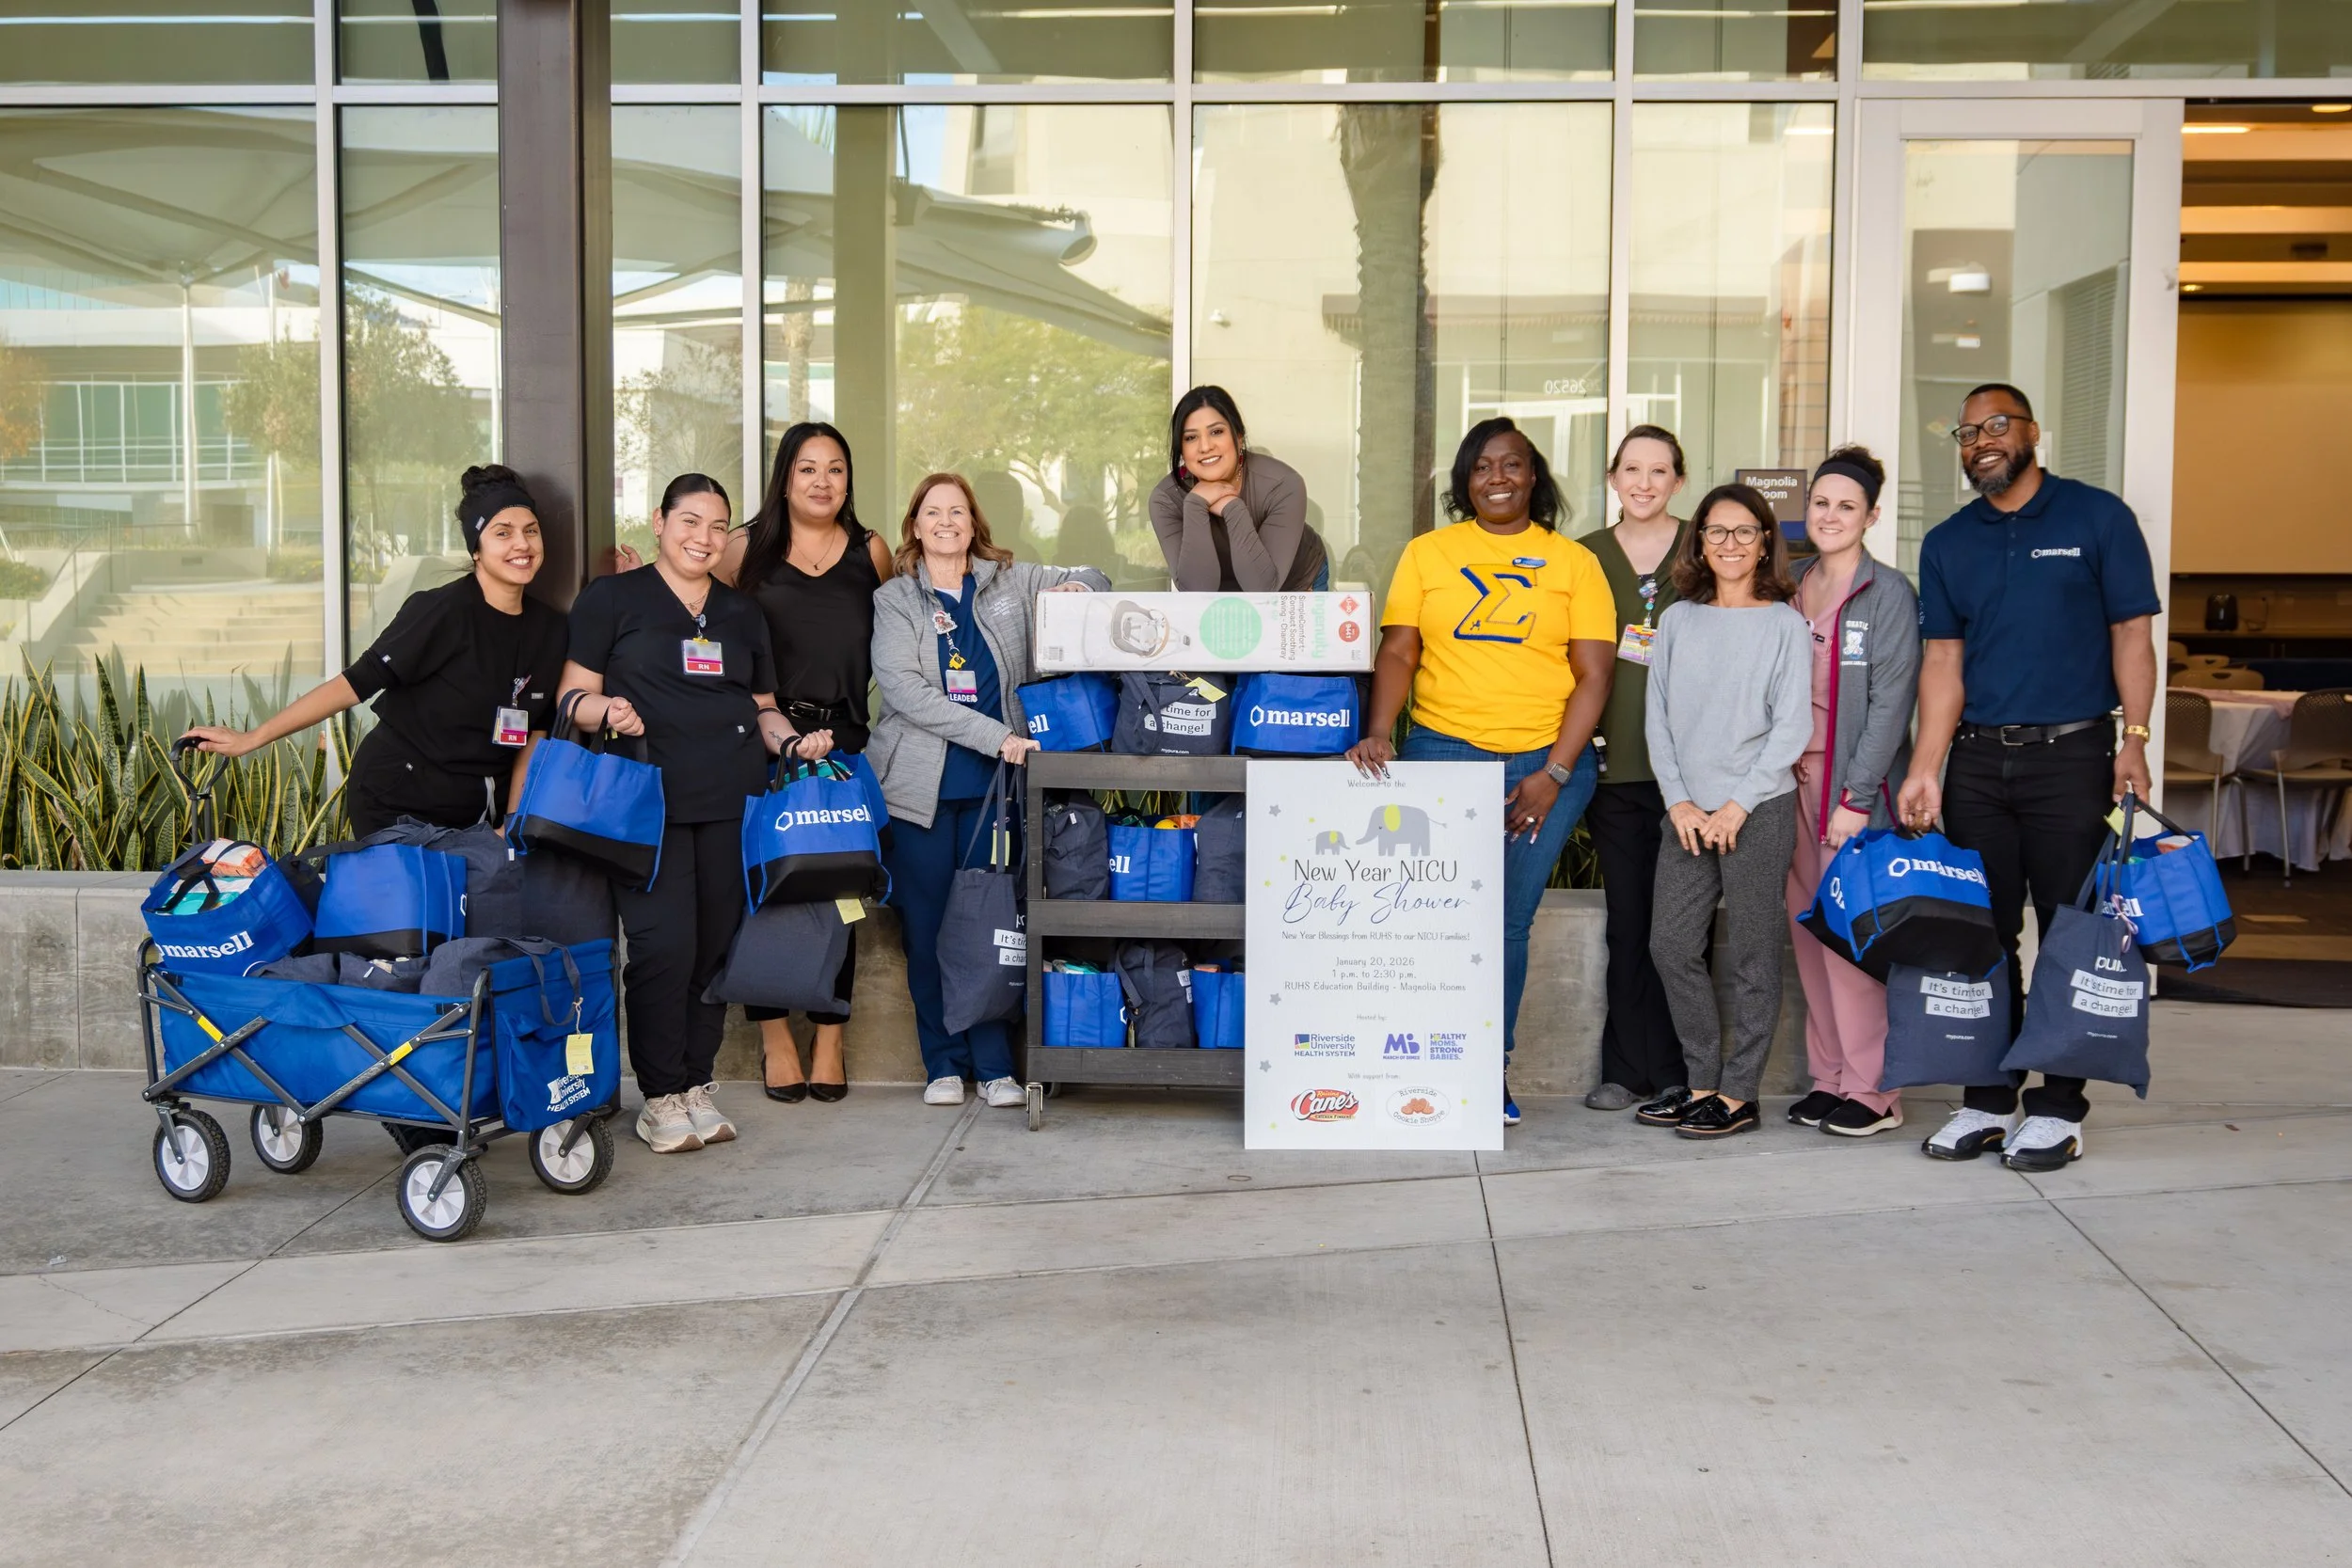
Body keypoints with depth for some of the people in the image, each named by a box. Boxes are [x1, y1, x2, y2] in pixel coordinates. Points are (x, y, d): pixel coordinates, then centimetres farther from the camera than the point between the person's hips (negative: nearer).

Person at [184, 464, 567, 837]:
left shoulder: (549, 628, 1)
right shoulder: (441, 610, -16)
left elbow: (533, 734, 7)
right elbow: (356, 683, -16)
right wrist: (251, 738, -18)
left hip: (476, 810, 5)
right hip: (396, 806, -5)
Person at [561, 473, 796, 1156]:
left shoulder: (743, 613, 20)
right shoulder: (612, 599, 6)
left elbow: (763, 709, 23)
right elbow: (573, 695, 1)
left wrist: (790, 742, 4)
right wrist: (603, 709, -20)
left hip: (733, 801, 5)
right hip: (649, 799, -4)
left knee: (718, 943, 4)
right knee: (665, 944, -11)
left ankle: (697, 1085, 16)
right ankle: (661, 1097, 2)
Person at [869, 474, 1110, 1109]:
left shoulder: (1009, 582, 11)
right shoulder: (894, 600, 4)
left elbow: (1091, 579, 24)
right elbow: (903, 687, -10)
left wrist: (1072, 589, -2)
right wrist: (994, 735, -19)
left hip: (993, 782, 1)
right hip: (920, 783, -1)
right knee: (926, 926, 1)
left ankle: (994, 1066, 7)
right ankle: (944, 1065, 12)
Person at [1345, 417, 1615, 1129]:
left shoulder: (1573, 562, 7)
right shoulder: (1427, 553, 10)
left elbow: (1594, 675, 2)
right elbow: (1398, 652, 5)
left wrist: (1554, 776, -8)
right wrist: (1378, 733, -12)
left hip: (1547, 762, -1)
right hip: (1442, 752, 1)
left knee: (1506, 922, -1)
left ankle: (1491, 1069, 11)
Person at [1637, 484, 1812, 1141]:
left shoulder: (1784, 624, 0)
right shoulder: (1678, 620, 10)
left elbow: (1792, 725, -5)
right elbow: (1658, 718, 8)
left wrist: (1739, 804, -11)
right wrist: (1678, 801, -2)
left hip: (1760, 808, -4)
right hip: (1688, 812, 4)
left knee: (1751, 953, 1)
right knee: (1672, 944, 3)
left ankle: (1739, 1093, 8)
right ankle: (1702, 1081, 16)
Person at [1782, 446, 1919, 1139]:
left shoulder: (1888, 594, -5)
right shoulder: (1790, 590, 13)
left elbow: (1890, 701, -10)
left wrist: (1856, 798, -15)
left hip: (1856, 785, -6)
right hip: (1794, 777, 6)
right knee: (1808, 929, 6)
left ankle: (1873, 1091, 0)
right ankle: (1829, 1077, 14)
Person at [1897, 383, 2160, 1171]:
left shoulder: (2097, 517, 1)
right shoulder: (1946, 544, 11)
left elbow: (2132, 633, -2)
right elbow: (1943, 660, 6)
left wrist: (2134, 739, -12)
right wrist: (1924, 769, -3)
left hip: (2072, 754, -3)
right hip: (1976, 760, 4)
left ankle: (2057, 1109, 8)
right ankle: (1987, 1101, 15)